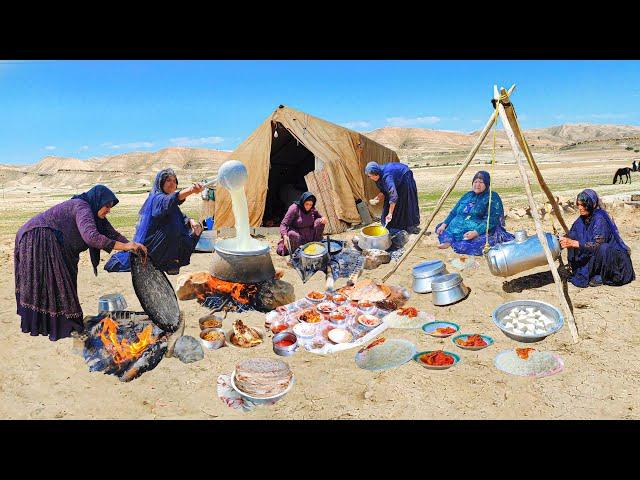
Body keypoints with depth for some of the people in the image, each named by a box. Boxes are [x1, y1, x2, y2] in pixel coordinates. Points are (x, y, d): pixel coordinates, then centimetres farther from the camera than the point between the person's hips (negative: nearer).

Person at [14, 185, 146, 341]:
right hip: (38, 239, -10)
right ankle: (61, 327, -1)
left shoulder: (93, 211, 8)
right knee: (55, 282, -7)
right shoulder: (81, 207, -22)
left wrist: (132, 245, -11)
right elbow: (91, 236, -37)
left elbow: (112, 233, 5)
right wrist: (123, 246, -35)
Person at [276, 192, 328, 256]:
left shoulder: (313, 209, -4)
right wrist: (285, 236, -41)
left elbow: (320, 217, 13)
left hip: (309, 235, 5)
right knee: (293, 235, -39)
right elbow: (283, 224, -22)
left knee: (319, 222, -16)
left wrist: (323, 219, -14)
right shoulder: (294, 208, -19)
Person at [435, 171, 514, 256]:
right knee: (440, 228, -5)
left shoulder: (493, 197, -4)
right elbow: (454, 212, 21)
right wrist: (444, 224, 5)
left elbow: (491, 220, -16)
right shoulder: (468, 195, 18)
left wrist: (475, 232, -29)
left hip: (480, 231, -7)